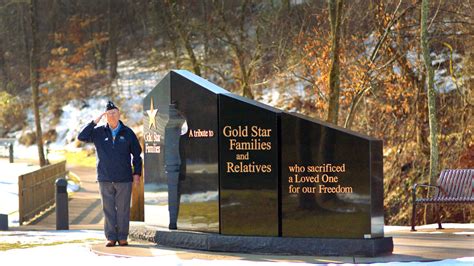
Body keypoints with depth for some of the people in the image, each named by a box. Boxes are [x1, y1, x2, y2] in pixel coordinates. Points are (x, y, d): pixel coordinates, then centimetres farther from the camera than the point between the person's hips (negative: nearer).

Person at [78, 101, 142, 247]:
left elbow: (137, 154, 9)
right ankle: (111, 237, 8)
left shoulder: (128, 133, 4)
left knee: (123, 209, 1)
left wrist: (137, 173, 3)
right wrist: (94, 122, -11)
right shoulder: (99, 132, 7)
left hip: (124, 179, -1)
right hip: (105, 179, 1)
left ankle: (122, 237, 8)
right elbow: (82, 137, -6)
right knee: (108, 209, 3)